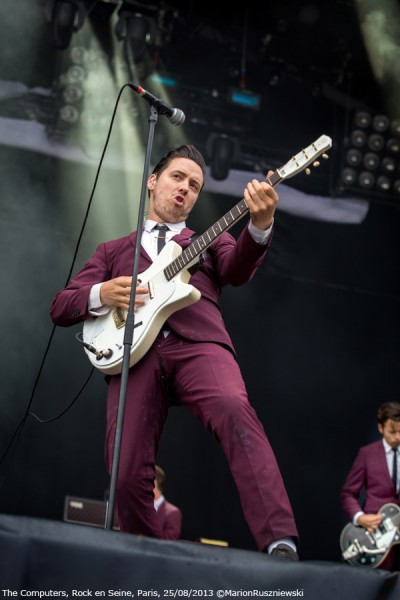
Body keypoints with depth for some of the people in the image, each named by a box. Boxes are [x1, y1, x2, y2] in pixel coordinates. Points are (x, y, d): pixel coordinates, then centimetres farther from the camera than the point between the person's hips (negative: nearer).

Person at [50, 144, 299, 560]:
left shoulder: (210, 241, 29)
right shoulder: (113, 251, 31)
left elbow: (237, 269, 4)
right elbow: (59, 308, 22)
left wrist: (260, 225, -18)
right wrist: (101, 295, -2)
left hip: (198, 344, -1)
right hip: (134, 354, 1)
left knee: (235, 411, -33)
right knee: (127, 476, -16)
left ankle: (280, 545, -41)